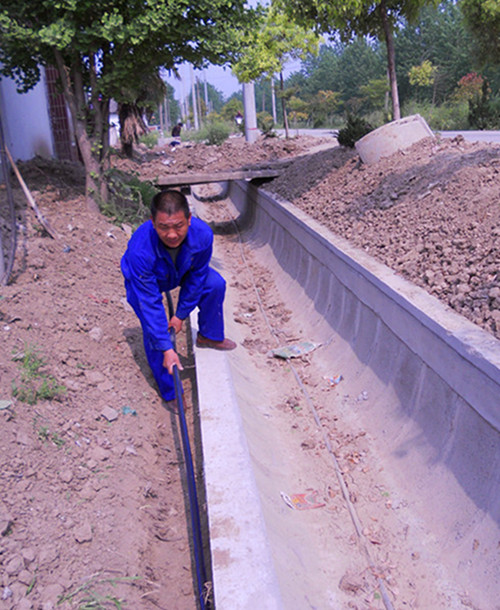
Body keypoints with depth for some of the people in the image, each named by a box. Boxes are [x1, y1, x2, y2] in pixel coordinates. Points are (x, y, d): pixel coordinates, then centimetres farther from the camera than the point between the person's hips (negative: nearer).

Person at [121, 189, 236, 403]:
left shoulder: (202, 234, -36)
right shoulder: (140, 250, -45)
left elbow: (196, 279, -18)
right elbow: (150, 303, -38)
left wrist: (181, 314, -12)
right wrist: (166, 349, -36)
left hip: (181, 273, 3)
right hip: (144, 282, -3)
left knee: (215, 284, -12)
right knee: (154, 332, -14)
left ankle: (208, 337, 14)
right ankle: (170, 393, 6)